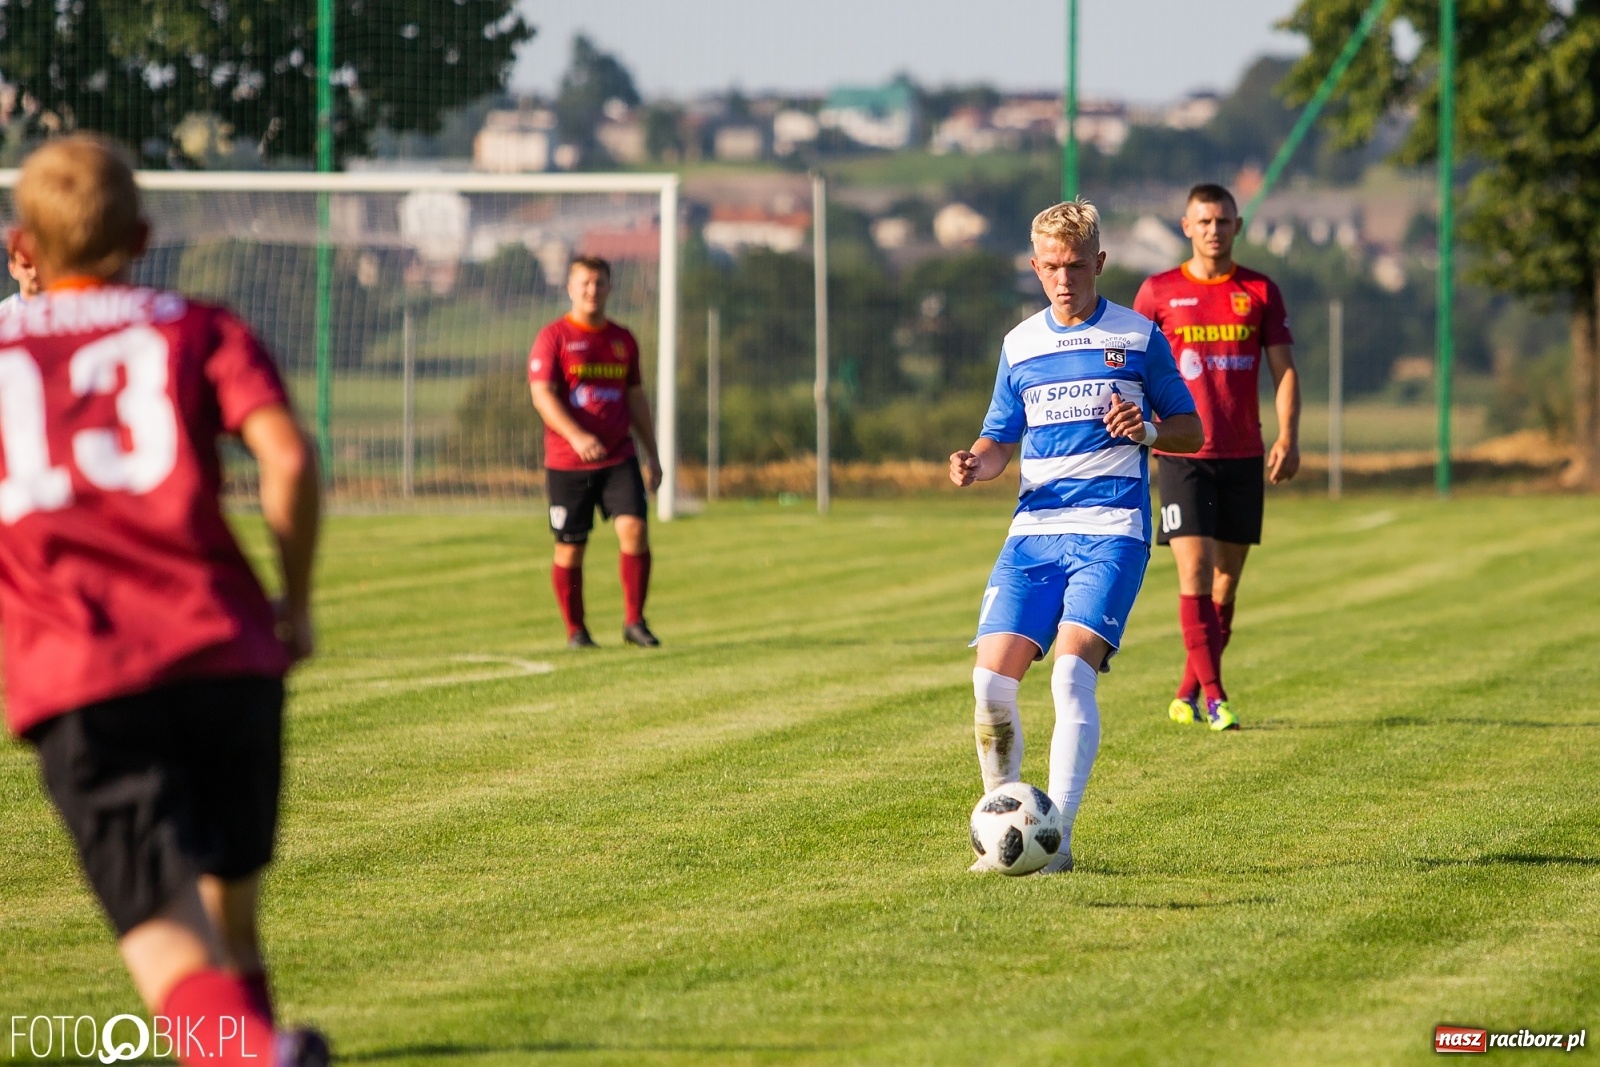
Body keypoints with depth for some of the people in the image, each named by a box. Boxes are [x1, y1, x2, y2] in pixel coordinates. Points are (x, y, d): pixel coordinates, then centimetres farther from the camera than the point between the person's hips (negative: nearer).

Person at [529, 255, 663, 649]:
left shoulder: (623, 340, 12)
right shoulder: (553, 337, -3)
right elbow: (542, 395, -13)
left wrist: (652, 457, 18)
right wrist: (576, 436, -28)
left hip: (619, 458, 3)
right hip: (566, 464, -3)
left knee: (635, 529, -15)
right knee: (570, 549, 3)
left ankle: (634, 621, -6)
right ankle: (575, 630, 17)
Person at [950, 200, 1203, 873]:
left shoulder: (1138, 337, 5)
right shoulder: (1021, 345, 15)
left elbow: (1192, 431, 10)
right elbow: (1000, 440, 22)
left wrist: (1148, 430, -11)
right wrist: (975, 465, -2)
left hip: (1111, 527, -4)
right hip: (1035, 528, 4)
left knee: (1072, 670, -21)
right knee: (991, 679, -9)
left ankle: (1055, 836, -21)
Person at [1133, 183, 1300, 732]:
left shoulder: (1260, 291, 7)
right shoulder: (1159, 292, 3)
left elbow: (1284, 369, 6)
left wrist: (1288, 438, -7)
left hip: (1243, 457, 3)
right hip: (1181, 455, -3)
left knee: (1227, 578, 6)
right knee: (1195, 570, -14)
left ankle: (1187, 695, 18)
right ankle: (1213, 696, -14)